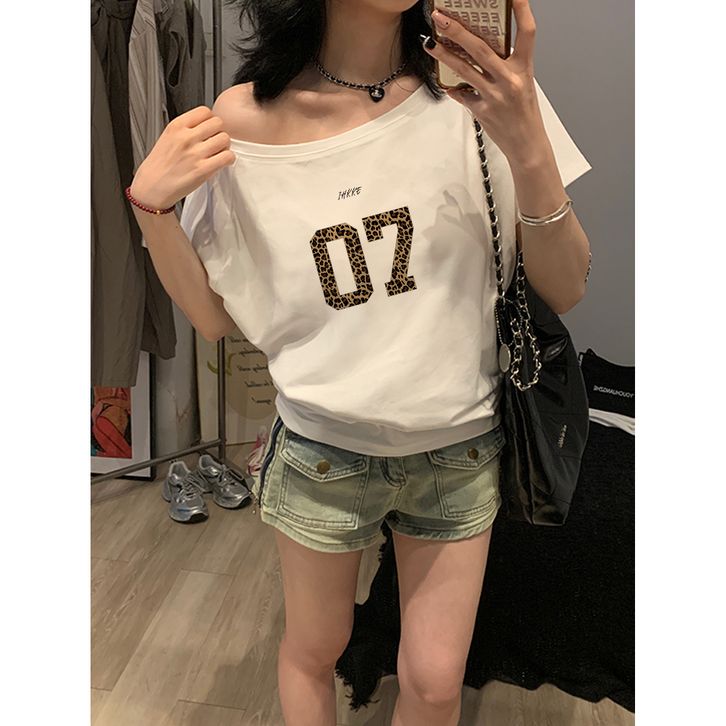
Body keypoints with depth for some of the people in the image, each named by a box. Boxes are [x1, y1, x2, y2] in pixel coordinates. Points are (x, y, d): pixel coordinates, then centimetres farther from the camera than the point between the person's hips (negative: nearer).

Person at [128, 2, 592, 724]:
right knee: (311, 651, 21)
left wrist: (528, 147, -25)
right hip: (322, 453, 0)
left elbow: (564, 290, -10)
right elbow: (214, 317, -1)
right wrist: (149, 204, -17)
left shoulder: (479, 88, -10)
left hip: (460, 447, 1)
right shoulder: (246, 118, -9)